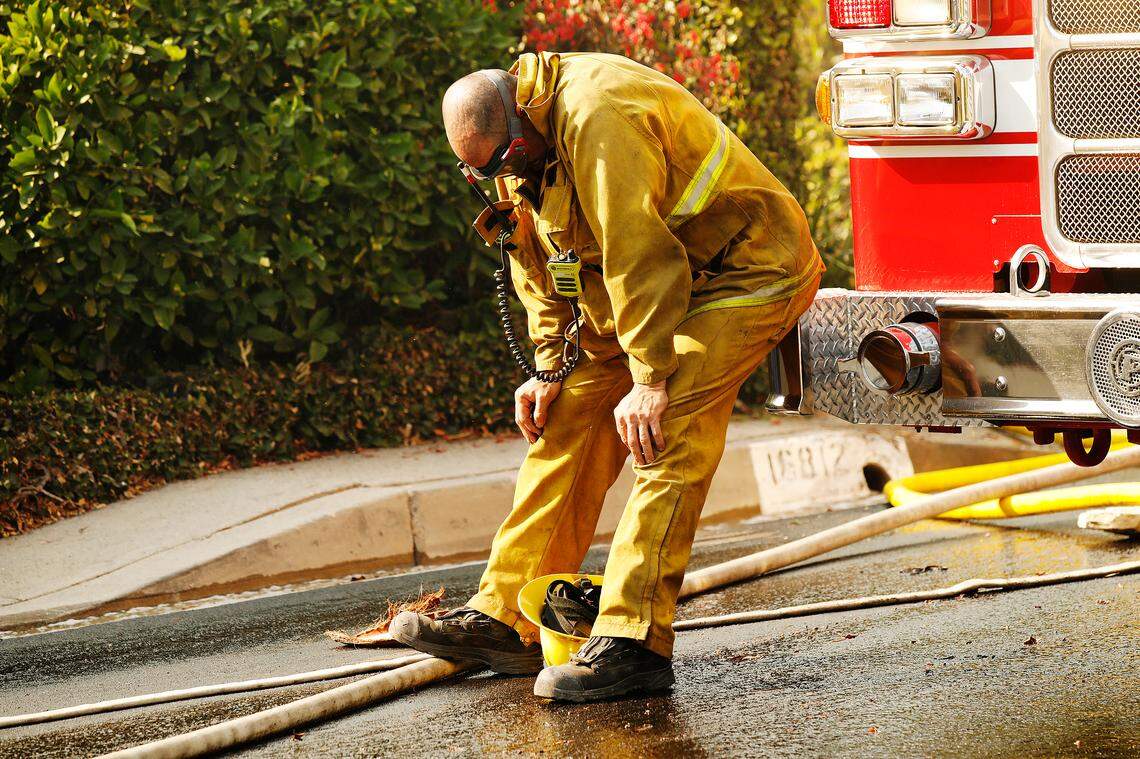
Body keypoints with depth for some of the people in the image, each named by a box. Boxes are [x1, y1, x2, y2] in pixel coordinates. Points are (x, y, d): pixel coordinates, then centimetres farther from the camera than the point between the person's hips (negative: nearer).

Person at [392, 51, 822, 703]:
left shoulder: (598, 115, -29)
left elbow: (638, 250, -31)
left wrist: (650, 379, -29)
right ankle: (506, 619, 7)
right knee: (570, 422, 3)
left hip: (745, 269, -9)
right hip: (657, 285, 9)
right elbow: (540, 266, 12)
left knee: (667, 436, -22)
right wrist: (550, 368, 5)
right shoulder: (520, 148, 2)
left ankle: (634, 644, -24)